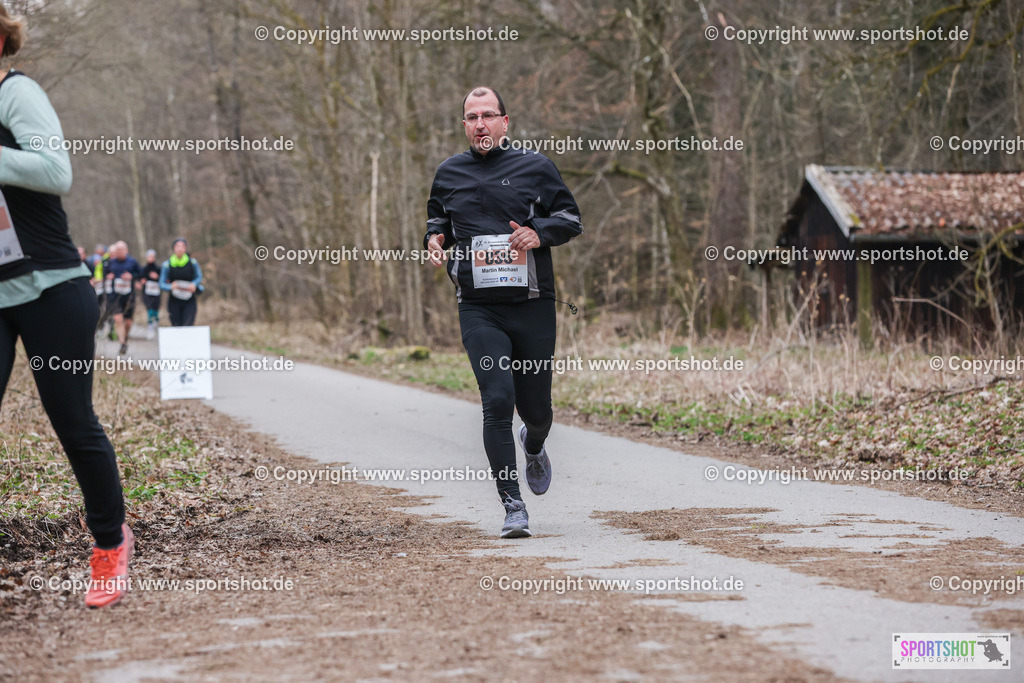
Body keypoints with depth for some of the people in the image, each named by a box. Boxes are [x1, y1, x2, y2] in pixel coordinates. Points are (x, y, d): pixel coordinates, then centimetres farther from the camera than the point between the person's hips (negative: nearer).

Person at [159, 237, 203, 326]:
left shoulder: (192, 262, -4)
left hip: (189, 302, -1)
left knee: (188, 327, -14)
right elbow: (162, 284, -2)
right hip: (174, 301, 1)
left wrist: (194, 284, -14)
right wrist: (171, 286, -25)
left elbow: (199, 277, 9)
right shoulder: (167, 264, -4)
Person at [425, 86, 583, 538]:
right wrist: (434, 238, 4)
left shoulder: (535, 167, 4)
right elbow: (436, 218, 27)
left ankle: (534, 447, 45)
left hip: (533, 305, 0)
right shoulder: (449, 174, 10)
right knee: (497, 400, -14)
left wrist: (539, 233, -12)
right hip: (479, 310, 0)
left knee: (535, 408, 6)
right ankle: (512, 506, -8)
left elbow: (571, 219, 8)